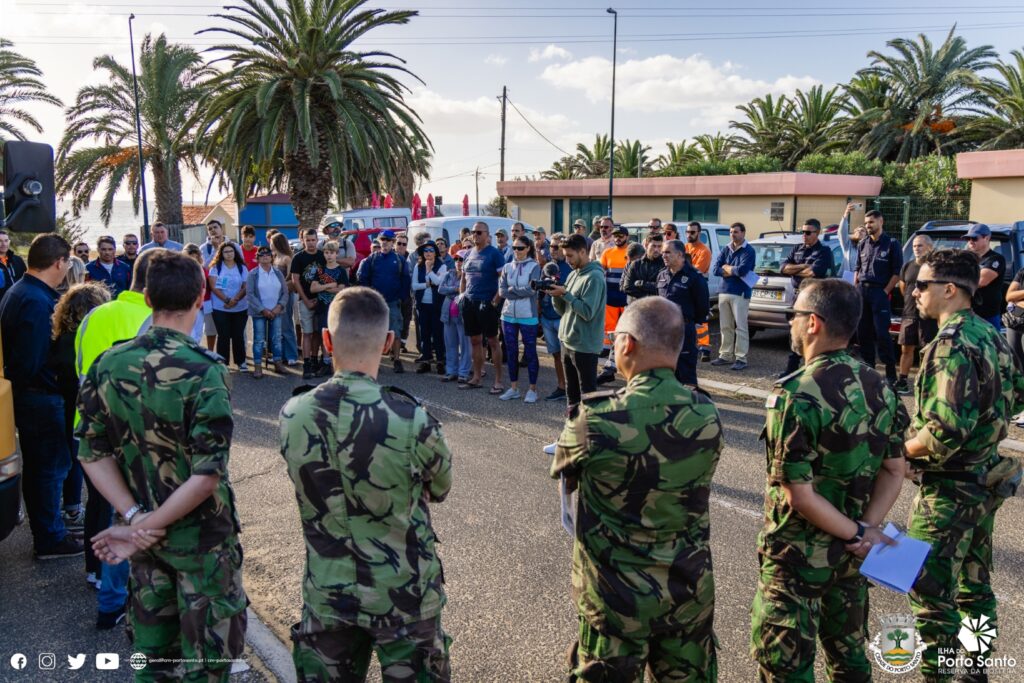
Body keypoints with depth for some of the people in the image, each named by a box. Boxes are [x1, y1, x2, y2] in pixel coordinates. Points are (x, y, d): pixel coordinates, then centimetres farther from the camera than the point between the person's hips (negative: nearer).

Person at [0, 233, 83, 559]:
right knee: (52, 466, 5)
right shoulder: (38, 301, -25)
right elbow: (32, 363, -28)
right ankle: (51, 539, 19)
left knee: (37, 465, 22)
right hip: (41, 397, -10)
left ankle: (44, 529, 39)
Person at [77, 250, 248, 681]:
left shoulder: (108, 365, -7)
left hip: (142, 533, 5)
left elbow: (93, 455, -3)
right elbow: (207, 476, -26)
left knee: (150, 645, 23)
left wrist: (135, 519, -8)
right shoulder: (203, 372, -23)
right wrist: (145, 529, -15)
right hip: (200, 535, -5)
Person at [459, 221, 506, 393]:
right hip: (469, 302, 6)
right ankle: (476, 378, 21)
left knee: (492, 341, -2)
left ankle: (498, 381, 3)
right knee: (475, 341, 12)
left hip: (487, 303, -6)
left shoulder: (494, 253, -7)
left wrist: (495, 300, -16)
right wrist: (462, 295, 11)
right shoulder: (469, 254, 13)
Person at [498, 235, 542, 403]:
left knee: (530, 352, 2)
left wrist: (512, 290, -6)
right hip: (508, 315, 5)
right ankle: (513, 388, 20)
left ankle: (532, 389, 11)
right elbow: (501, 291, 0)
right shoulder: (507, 267, 9)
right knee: (511, 352, 9)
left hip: (528, 316, -4)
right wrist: (522, 292, -10)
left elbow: (532, 290, -14)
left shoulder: (534, 266, -3)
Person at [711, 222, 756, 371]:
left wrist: (727, 268, -4)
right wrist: (734, 271, -11)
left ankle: (741, 359, -2)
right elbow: (715, 269, 2)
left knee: (740, 327, -4)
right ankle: (726, 355, 19)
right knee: (725, 327, 10)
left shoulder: (749, 251, -5)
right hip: (724, 292, 6)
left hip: (740, 293, -6)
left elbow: (742, 270, -20)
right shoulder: (725, 250, 12)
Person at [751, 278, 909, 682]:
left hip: (798, 556, -7)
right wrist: (866, 530, -8)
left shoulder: (796, 396, -24)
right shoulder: (879, 388, -1)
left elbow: (799, 495, -24)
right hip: (850, 554, 7)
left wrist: (859, 534, -12)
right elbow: (894, 472, 2)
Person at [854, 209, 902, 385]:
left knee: (881, 333, -9)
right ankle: (868, 367, 17)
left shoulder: (892, 244, -2)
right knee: (863, 332, 8)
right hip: (862, 291, 5)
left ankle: (890, 372, -2)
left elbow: (897, 272, -4)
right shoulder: (862, 244, 13)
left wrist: (885, 292, -10)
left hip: (880, 292, -5)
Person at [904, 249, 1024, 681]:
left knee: (932, 594, 2)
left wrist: (903, 450, -14)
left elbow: (948, 430, -29)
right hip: (985, 479, 10)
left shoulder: (951, 345, -23)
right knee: (975, 585, 21)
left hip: (949, 489, -10)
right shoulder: (989, 334, 6)